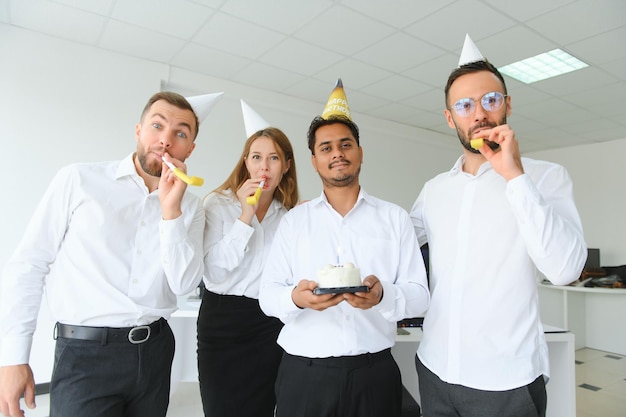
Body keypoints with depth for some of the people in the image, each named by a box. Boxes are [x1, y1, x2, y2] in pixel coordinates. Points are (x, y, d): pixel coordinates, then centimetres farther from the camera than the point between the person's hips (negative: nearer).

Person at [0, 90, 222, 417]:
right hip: (86, 353, -3)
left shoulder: (190, 207, 1)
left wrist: (171, 211, -17)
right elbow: (27, 266, -2)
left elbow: (183, 284, -8)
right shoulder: (79, 180, -4)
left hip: (155, 350, 3)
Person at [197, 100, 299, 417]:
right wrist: (246, 215, -19)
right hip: (223, 320, -2)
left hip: (271, 323, 2)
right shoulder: (218, 204, -5)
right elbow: (214, 271, -15)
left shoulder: (292, 214, 4)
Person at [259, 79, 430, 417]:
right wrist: (296, 298, -22)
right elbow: (268, 294, 0)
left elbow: (419, 294, -2)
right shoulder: (293, 221, 5)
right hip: (303, 374, 1)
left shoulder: (395, 218, 3)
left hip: (374, 373, 0)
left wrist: (383, 295, -22)